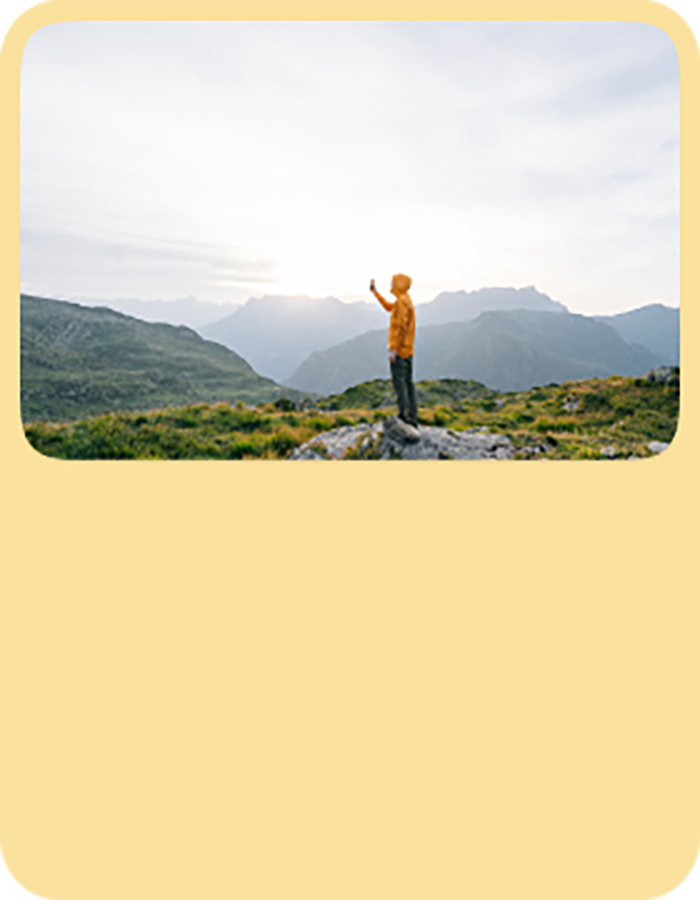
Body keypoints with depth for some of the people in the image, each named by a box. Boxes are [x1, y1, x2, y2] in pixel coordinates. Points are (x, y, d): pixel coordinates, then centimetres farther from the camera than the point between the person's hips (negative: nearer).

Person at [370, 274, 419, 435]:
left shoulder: (402, 302, -15)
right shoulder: (406, 300, 16)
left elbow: (402, 327, -22)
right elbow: (388, 307, 34)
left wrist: (393, 349, -22)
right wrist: (375, 292, 36)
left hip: (399, 350, -10)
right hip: (408, 350, 10)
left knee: (399, 383, -9)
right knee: (408, 383, 10)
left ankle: (404, 418, -11)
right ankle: (413, 420, 14)